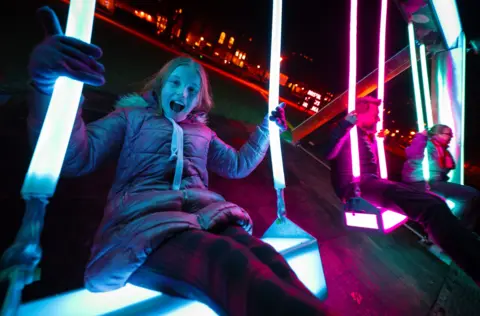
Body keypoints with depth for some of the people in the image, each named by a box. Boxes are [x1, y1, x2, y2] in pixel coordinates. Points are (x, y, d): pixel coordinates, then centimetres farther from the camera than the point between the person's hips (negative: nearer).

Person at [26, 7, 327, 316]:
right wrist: (53, 85, -15)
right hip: (143, 213, -3)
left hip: (206, 212, 4)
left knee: (263, 259, -32)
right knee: (232, 263, -38)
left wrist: (266, 129, 29)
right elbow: (77, 157, 2)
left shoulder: (202, 132, 30)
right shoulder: (132, 117, 18)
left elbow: (238, 165, 38)